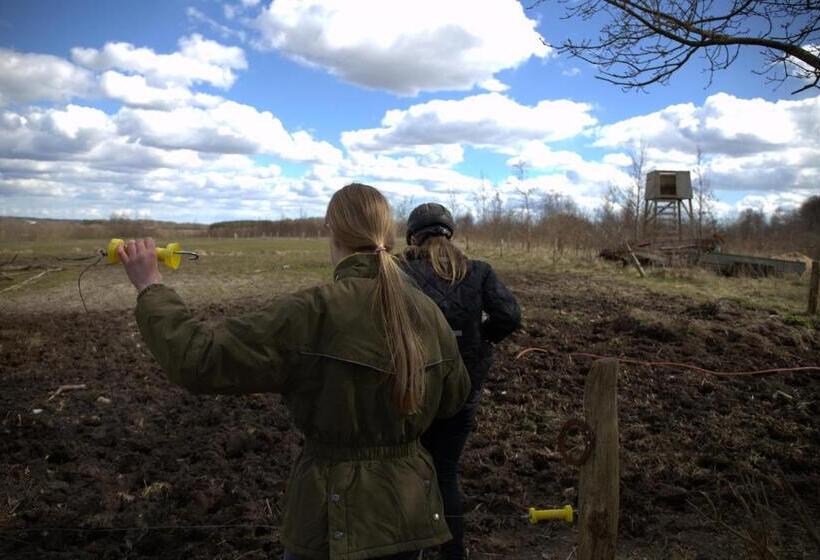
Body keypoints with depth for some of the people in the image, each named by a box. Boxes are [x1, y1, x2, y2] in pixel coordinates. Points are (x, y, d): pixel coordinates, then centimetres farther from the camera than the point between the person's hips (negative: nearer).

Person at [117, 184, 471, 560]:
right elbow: (454, 397, 10)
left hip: (337, 515, -5)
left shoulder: (312, 313, -22)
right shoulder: (429, 312, -4)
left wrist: (151, 288, -8)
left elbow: (199, 359, -20)